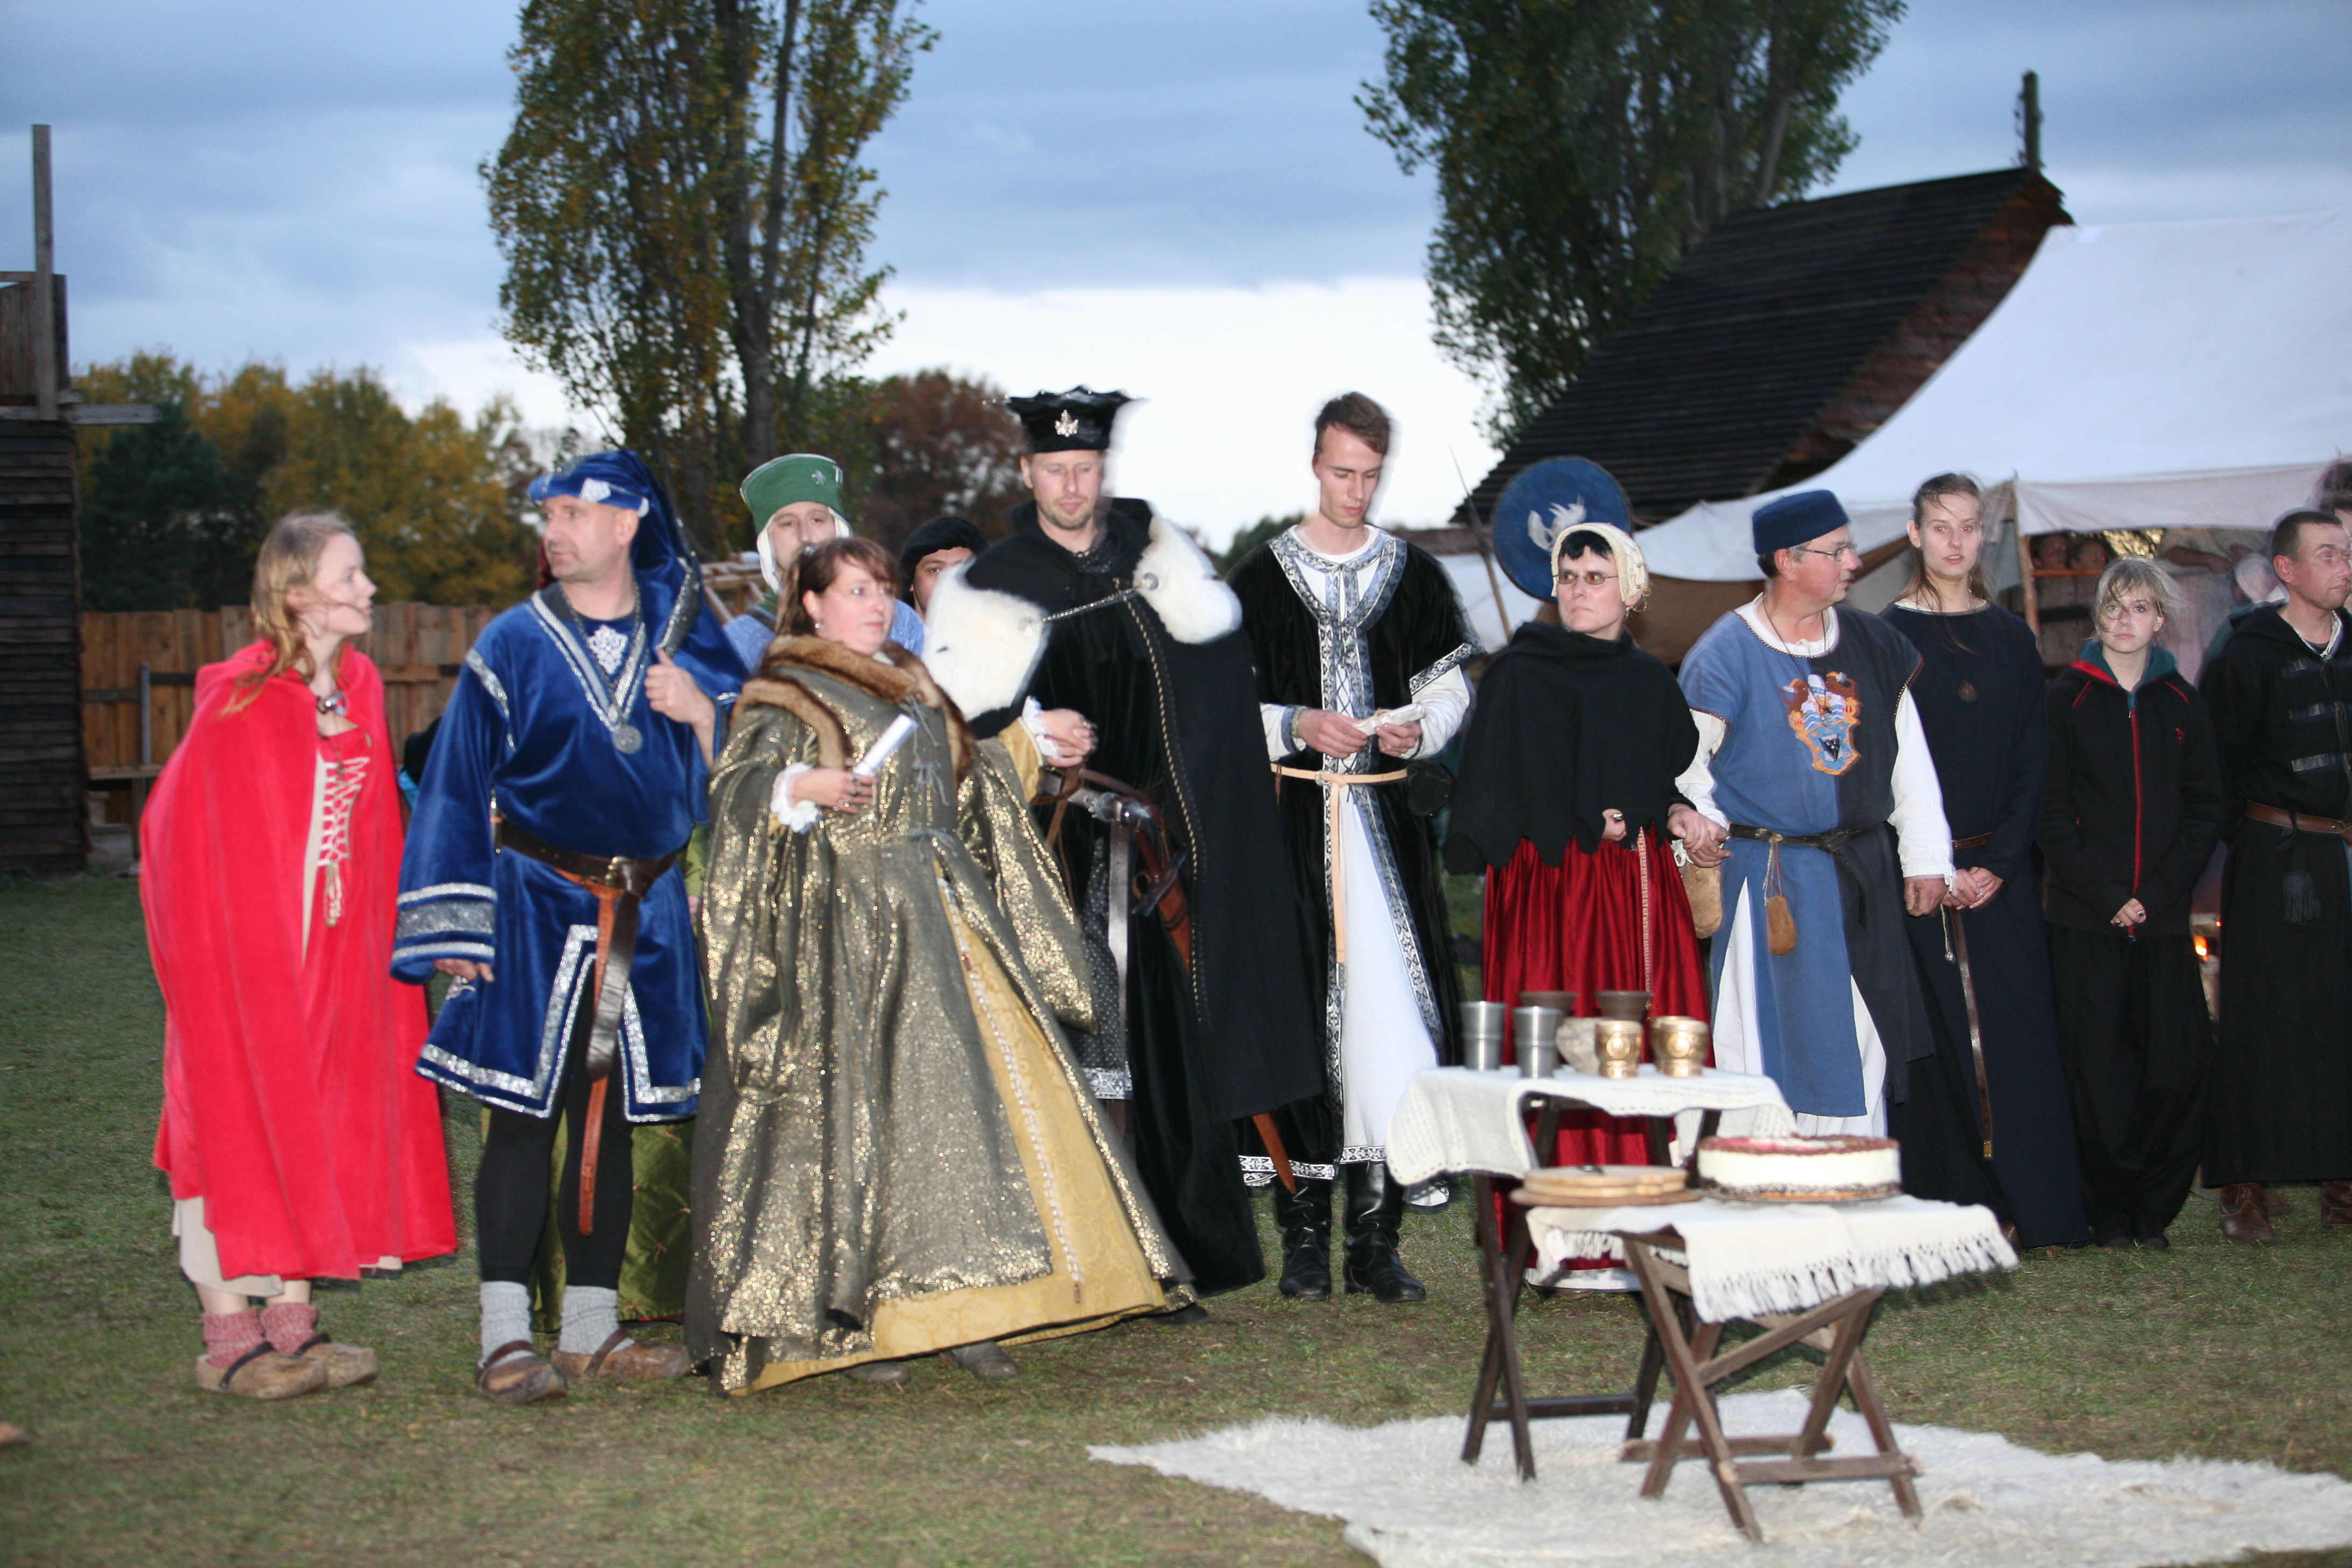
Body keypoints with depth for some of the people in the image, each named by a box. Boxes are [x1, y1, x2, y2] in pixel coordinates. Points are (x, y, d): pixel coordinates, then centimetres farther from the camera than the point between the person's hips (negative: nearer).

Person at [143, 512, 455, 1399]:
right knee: (238, 1120, -2)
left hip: (328, 946, 7)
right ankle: (230, 1338, 3)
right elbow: (188, 831, -12)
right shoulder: (240, 702, -14)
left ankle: (292, 1325, 14)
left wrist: (383, 936, 5)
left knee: (314, 1119, 7)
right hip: (237, 942, -7)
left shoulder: (360, 685, 6)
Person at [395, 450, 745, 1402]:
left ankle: (593, 1329, 16)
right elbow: (459, 785, 0)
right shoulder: (515, 645, 0)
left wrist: (701, 713, -13)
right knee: (524, 1114, -6)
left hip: (646, 910, 3)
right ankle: (506, 1337, -2)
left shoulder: (684, 640, 6)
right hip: (536, 903, -3)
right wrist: (455, 926, -7)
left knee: (611, 1118, 8)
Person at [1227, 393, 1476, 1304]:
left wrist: (1418, 726, -7)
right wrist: (1295, 726, -12)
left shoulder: (1415, 575, 11)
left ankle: (1375, 1236, 1)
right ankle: (1304, 1233, 2)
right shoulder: (1262, 577, 5)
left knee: (1390, 1008, -5)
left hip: (1387, 817, 2)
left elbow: (1452, 684, 14)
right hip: (1293, 819, -1)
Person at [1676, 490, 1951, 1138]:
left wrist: (1925, 857, 8)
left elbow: (1909, 757, 10)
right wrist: (1706, 833, -11)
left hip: (1863, 877, 5)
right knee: (1777, 1053, -2)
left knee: (1860, 1053, 9)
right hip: (1769, 883, -5)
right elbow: (1684, 767, -4)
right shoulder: (1726, 653, -9)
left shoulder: (1872, 644, 6)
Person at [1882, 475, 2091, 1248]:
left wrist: (1999, 863, -6)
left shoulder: (2012, 640, 11)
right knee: (1931, 1038, -5)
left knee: (2016, 1034, -2)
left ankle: (2041, 1211, 0)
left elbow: (2032, 763, 6)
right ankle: (1942, 1207, 0)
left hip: (1998, 873, 3)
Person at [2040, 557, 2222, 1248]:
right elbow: (2052, 809, -2)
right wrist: (2105, 895, -10)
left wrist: (2159, 893, -6)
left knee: (2179, 1059, -3)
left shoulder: (2181, 704, 10)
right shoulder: (2067, 699, 3)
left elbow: (2205, 806, 7)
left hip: (2163, 914, 2)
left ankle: (2154, 1205, 10)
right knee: (2097, 1062, -3)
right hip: (2086, 918, -2)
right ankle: (2111, 1210, 6)